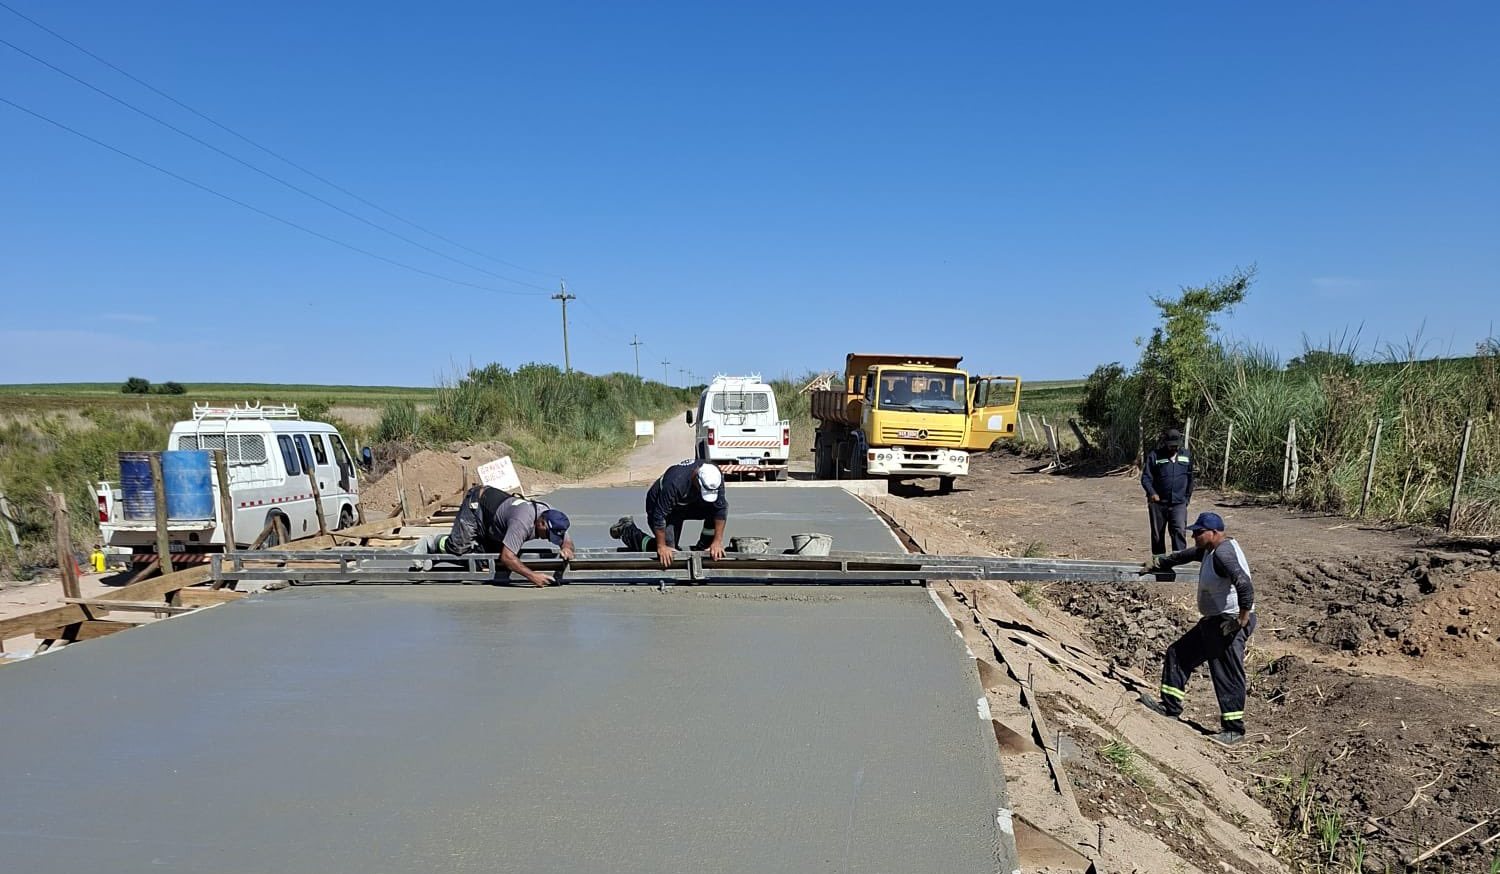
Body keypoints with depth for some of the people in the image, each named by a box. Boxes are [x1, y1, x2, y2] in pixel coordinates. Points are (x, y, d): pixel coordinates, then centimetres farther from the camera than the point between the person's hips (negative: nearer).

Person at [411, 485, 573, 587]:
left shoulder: (551, 520, -18)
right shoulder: (522, 522, -41)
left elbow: (567, 540, -4)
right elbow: (507, 558, -43)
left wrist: (566, 549, -28)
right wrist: (532, 576, -46)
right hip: (477, 503, -8)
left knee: (491, 551, 3)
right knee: (459, 547, -17)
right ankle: (431, 543, 13)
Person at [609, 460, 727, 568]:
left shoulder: (715, 476, -25)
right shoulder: (675, 482, -41)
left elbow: (721, 508, -20)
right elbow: (660, 515, -33)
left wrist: (717, 541, -24)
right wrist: (661, 546, -29)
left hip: (689, 503, 5)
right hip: (659, 504, -5)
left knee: (722, 505, -19)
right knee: (666, 556, -15)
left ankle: (702, 549, 0)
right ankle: (628, 530, 7)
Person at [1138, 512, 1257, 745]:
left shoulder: (1223, 553, -21)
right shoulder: (1210, 549, 10)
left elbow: (1244, 584, -32)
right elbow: (1186, 555, 29)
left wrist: (1243, 618, -25)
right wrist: (1158, 563, 37)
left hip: (1230, 623, -11)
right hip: (1214, 621, 11)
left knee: (1228, 676, -3)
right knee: (1179, 654, 14)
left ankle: (1234, 730, 8)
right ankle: (1170, 706, 20)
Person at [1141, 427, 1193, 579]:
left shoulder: (1186, 456, 7)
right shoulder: (1154, 456, -4)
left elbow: (1190, 478, 17)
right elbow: (1145, 477, -5)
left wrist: (1187, 497, 15)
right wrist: (1152, 493, -21)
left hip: (1179, 503, 1)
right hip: (1158, 503, -1)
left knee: (1179, 531, -18)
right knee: (1158, 535, 8)